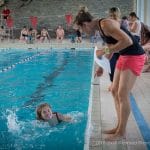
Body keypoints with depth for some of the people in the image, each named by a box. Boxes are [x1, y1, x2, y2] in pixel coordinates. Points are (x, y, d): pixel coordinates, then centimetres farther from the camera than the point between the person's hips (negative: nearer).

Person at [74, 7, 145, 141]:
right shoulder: (101, 27, 8)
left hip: (134, 57, -10)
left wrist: (105, 50, -22)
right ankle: (119, 126, 22)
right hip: (124, 57, 10)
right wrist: (102, 67, 18)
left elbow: (127, 41, -29)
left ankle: (121, 132, 7)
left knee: (123, 94, -6)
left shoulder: (106, 24, -21)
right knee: (115, 91, 11)